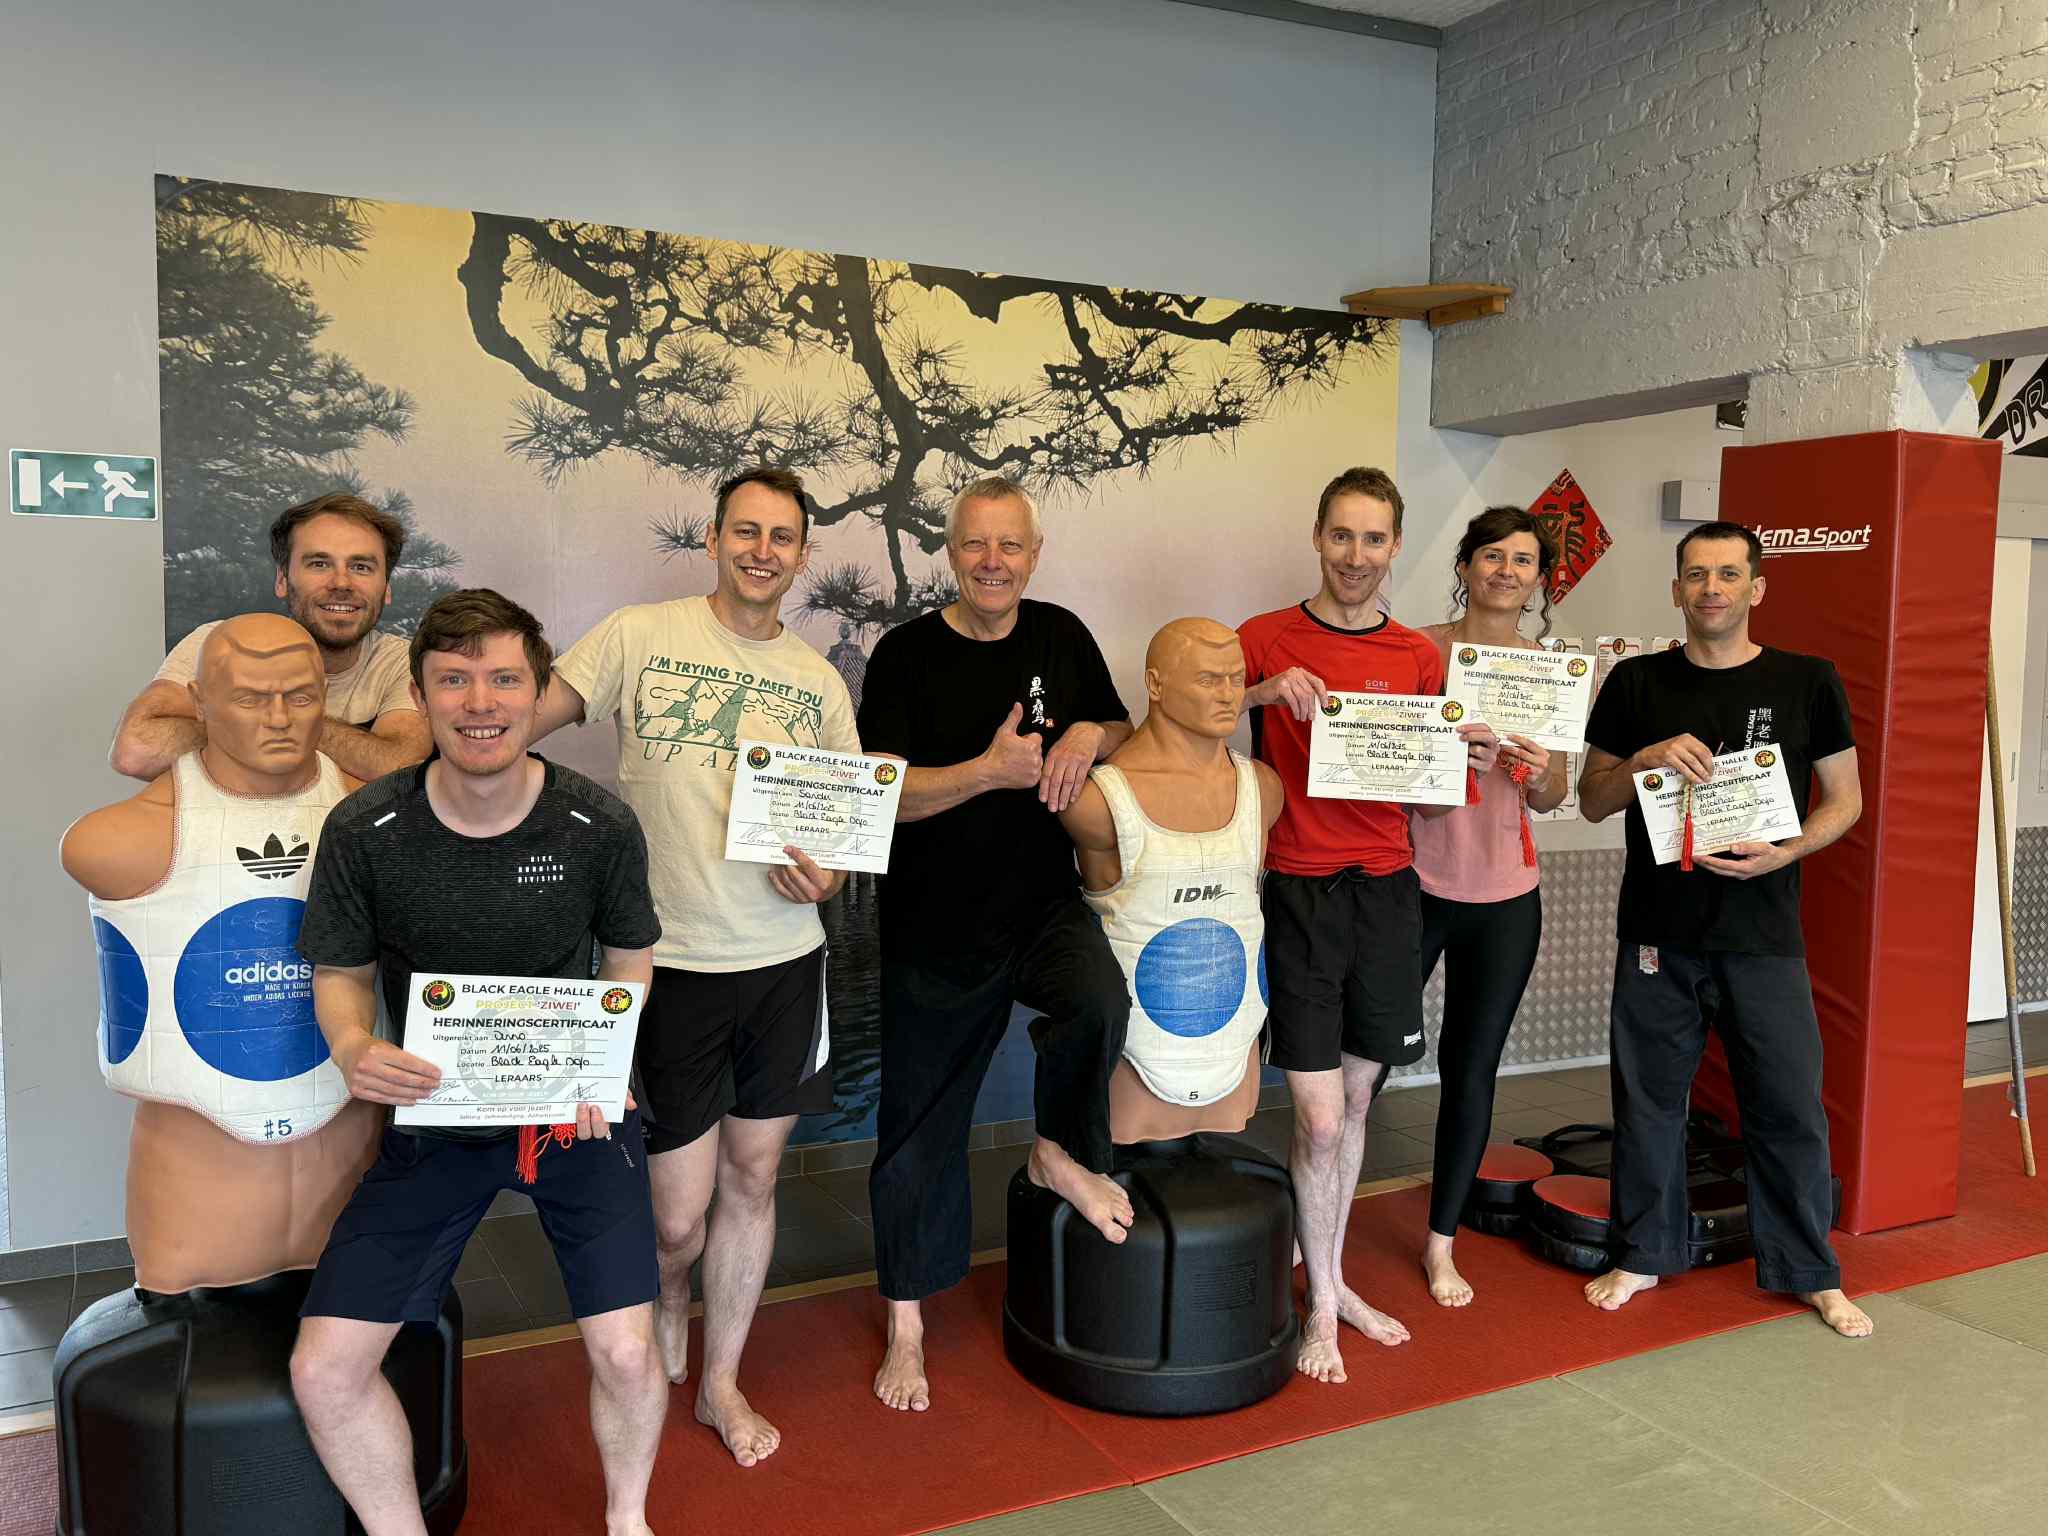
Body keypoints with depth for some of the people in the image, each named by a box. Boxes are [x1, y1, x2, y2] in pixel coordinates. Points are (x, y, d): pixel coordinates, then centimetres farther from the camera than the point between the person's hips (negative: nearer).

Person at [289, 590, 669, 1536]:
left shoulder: (600, 828, -13)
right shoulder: (363, 831, -13)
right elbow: (341, 973, 2)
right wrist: (354, 1049, -20)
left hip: (579, 1114, -1)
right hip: (436, 1118, 1)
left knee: (626, 1353, -7)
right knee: (324, 1368, -5)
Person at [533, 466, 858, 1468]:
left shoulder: (819, 681, 8)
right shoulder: (640, 635, -3)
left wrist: (828, 874, -7)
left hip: (785, 958, 3)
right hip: (671, 961, -3)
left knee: (752, 1175, 14)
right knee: (677, 1214, 1)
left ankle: (721, 1384, 34)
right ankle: (667, 1298, 39)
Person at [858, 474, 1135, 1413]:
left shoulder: (1061, 636, 4)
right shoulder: (906, 655, -7)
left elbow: (1125, 734, 14)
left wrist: (1090, 735, -9)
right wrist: (991, 769, -24)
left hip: (1044, 908, 2)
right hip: (935, 930, -2)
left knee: (1101, 1001, -31)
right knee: (921, 1129, 8)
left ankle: (1060, 1153, 0)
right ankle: (907, 1325, 26)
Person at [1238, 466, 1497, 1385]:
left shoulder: (1419, 657, 8)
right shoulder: (1266, 640, -3)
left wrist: (1468, 768, -8)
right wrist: (1267, 693, -25)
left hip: (1387, 892, 4)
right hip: (1300, 892, -4)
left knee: (1356, 1101, 14)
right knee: (1320, 1119, -2)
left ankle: (1335, 1281, 31)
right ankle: (1321, 1306, 17)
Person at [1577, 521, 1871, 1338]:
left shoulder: (1807, 682, 1)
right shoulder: (1637, 683, 3)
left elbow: (1844, 799, 5)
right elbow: (1591, 801, 5)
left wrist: (1784, 852, -13)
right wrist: (1646, 760, -14)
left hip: (1763, 935, -1)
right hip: (1658, 933, 1)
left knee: (1789, 1104, 5)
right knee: (1649, 1097, 10)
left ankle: (1809, 1271, 24)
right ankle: (1643, 1254, 27)